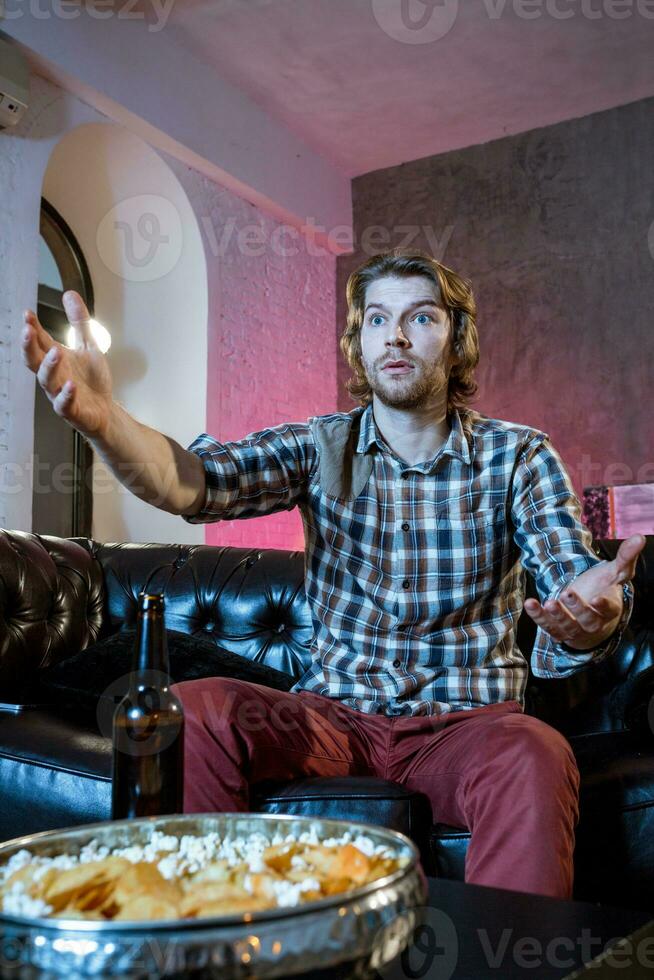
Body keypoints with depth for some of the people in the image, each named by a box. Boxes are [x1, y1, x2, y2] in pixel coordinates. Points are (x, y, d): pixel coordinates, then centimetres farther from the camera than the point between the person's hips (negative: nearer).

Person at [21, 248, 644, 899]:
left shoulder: (517, 456, 0)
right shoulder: (318, 447, 1)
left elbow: (570, 575, -12)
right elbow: (192, 481, -16)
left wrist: (589, 616, -39)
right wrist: (103, 420, -38)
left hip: (464, 722, -1)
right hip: (335, 714, 2)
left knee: (537, 759, -34)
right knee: (191, 711, -22)